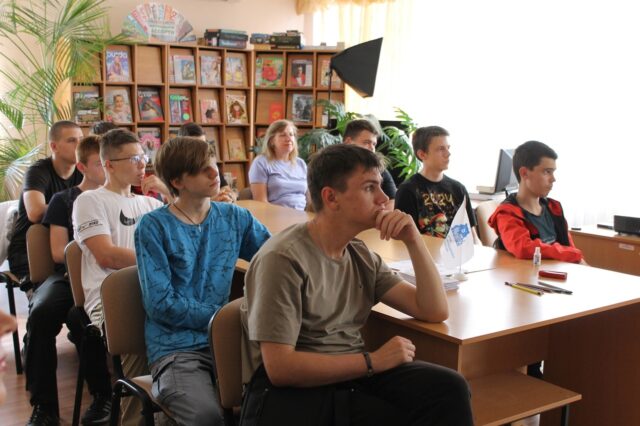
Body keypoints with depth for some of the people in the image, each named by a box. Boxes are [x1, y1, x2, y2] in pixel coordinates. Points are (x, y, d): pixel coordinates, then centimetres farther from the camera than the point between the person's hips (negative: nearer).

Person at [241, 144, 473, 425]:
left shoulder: (361, 256, 9)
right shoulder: (283, 259, -15)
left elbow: (435, 311, 7)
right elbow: (280, 368, -20)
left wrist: (413, 239, -5)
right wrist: (373, 361, -16)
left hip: (351, 375, 7)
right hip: (292, 390, -6)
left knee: (449, 388, -18)